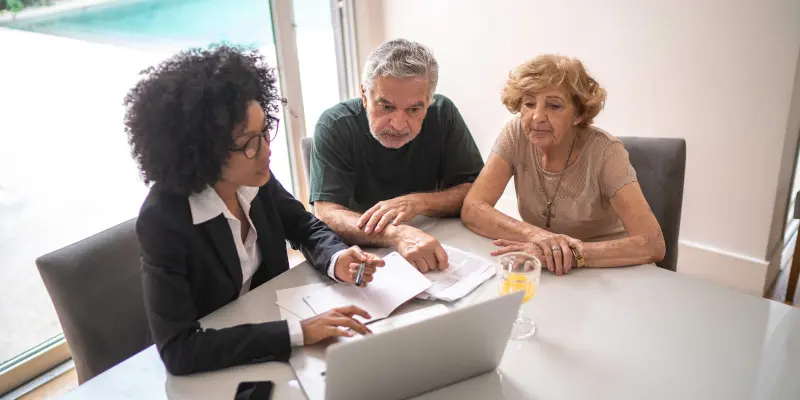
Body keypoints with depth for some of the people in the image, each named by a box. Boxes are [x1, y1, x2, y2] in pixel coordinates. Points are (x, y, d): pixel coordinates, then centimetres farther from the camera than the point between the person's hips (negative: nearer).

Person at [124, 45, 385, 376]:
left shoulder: (255, 179, -12)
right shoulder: (162, 220, -28)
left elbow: (305, 228, 4)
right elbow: (177, 350, -32)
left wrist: (336, 260, -18)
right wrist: (297, 332, -37)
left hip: (270, 321, 5)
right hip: (210, 365, -5)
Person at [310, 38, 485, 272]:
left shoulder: (443, 114, -8)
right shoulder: (334, 126, -15)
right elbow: (326, 214, -22)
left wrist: (418, 202, -22)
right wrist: (397, 233, -37)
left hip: (430, 252, 2)